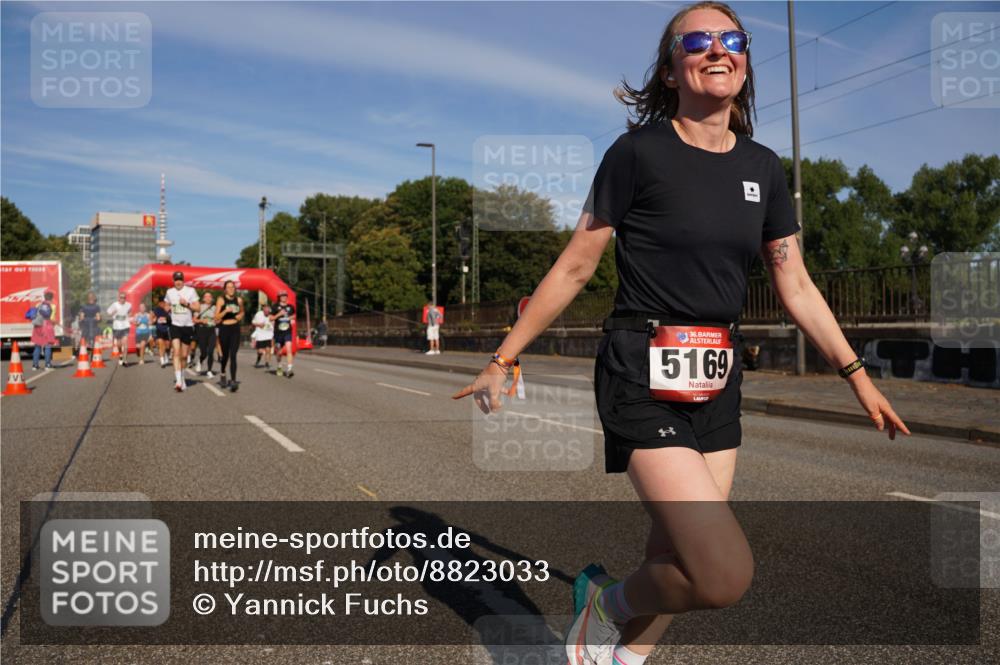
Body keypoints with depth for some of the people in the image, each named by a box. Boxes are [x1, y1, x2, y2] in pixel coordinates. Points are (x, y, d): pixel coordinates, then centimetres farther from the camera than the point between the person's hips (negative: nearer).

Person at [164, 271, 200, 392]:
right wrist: (168, 309, 4)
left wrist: (187, 304, -16)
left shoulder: (190, 291, -1)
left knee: (184, 355, 8)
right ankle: (178, 381, -22)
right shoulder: (169, 292, 7)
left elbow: (198, 308, -3)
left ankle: (182, 378, 29)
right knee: (176, 352, -15)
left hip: (188, 326, 0)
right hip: (175, 325, 0)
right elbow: (167, 306, 23)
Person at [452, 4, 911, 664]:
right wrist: (502, 361, -2)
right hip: (645, 379, -6)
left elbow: (795, 285, 15)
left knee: (680, 557, 10)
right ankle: (608, 603, 15)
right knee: (727, 575, -14)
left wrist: (857, 374, 13)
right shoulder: (638, 153, -7)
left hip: (718, 382, 6)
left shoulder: (764, 168, 9)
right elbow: (574, 268, -4)